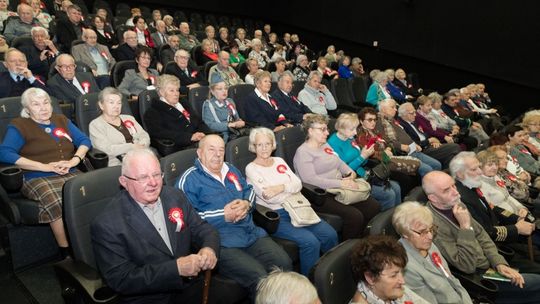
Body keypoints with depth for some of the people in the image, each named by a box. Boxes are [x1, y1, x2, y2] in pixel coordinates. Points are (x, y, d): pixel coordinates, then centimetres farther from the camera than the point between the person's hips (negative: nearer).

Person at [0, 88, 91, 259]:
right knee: (55, 202, -38)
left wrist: (74, 160, -4)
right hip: (37, 178, -3)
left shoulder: (62, 120, 23)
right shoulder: (19, 126, 9)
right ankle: (67, 253, -24)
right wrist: (46, 167, -13)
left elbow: (84, 141, 18)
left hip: (70, 174, 4)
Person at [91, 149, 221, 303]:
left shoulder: (175, 196, 3)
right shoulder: (107, 224, -14)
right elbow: (120, 279, -16)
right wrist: (176, 268, -23)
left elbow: (202, 228, 8)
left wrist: (209, 249, -15)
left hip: (190, 285, 4)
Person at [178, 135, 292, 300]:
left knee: (285, 263, -14)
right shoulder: (189, 179, -2)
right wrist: (223, 216, -15)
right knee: (259, 278, -26)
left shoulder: (231, 170, 19)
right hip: (222, 243, -6)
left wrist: (246, 204, 1)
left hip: (252, 233, 7)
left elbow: (249, 190, 26)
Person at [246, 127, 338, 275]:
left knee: (330, 234, -11)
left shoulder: (279, 161, 16)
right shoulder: (251, 169, -1)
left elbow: (298, 184, 3)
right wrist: (290, 188, -9)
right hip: (275, 216, -6)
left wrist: (281, 187, -13)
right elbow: (268, 197, -12)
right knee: (310, 242, -25)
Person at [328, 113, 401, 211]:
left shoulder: (350, 139, 8)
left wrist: (366, 154, -5)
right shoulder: (334, 143, -16)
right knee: (388, 194, -15)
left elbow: (361, 164, 15)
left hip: (362, 175, 9)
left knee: (395, 187, 2)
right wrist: (362, 157, -18)